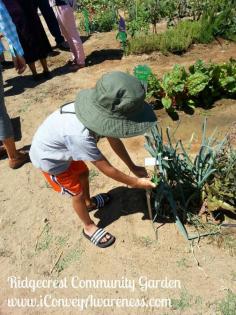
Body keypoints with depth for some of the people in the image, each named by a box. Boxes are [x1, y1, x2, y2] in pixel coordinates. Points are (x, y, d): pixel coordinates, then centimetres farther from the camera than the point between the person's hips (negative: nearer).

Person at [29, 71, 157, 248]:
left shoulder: (99, 111, -22)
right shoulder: (80, 135, -43)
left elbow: (114, 139, -6)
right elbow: (106, 169, -30)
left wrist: (133, 167, -3)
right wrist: (136, 183, -18)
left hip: (62, 148, 7)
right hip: (49, 158, -7)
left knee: (83, 173, 23)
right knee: (78, 193, 5)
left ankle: (89, 203, 52)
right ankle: (89, 228, 30)